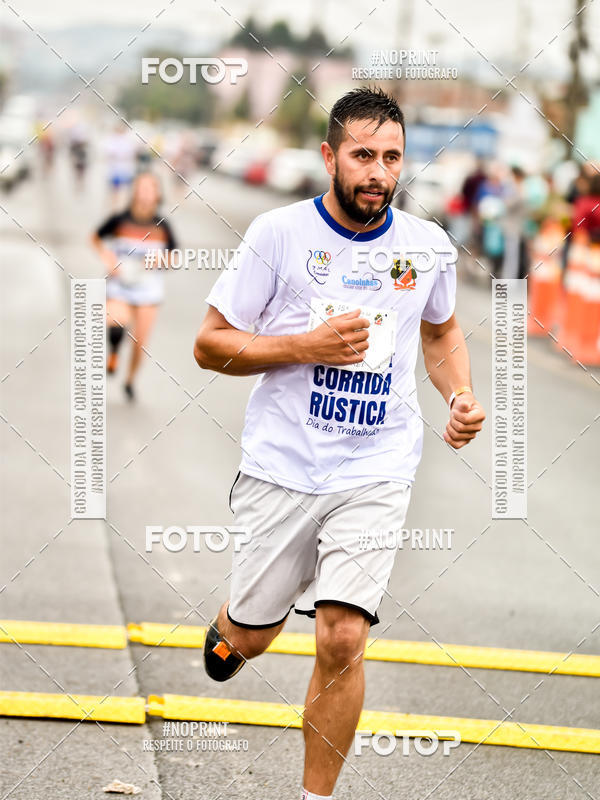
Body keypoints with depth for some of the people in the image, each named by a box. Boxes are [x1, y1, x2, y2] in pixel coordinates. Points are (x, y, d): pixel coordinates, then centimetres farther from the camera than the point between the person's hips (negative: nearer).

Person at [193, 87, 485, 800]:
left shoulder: (429, 246, 3)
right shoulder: (279, 232, -6)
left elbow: (441, 330, 24)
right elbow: (209, 345, -3)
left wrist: (460, 396, 5)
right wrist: (309, 347, -16)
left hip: (376, 469, 1)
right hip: (281, 466, -1)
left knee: (342, 638, -14)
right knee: (251, 639, 10)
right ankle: (226, 627, 49)